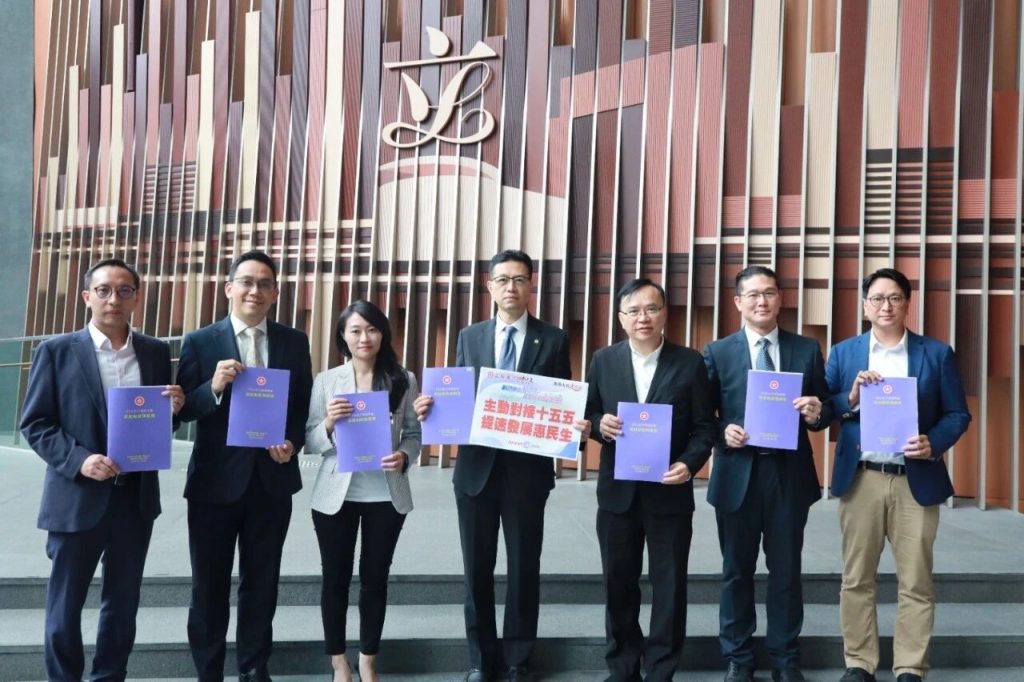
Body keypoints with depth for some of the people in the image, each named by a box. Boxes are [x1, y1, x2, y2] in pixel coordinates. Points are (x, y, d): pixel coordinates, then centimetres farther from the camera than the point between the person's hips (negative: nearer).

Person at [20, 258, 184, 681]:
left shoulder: (156, 352, 6)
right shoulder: (57, 351, -3)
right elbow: (34, 424, -4)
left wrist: (174, 407, -11)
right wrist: (79, 460, -19)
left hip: (136, 496, 3)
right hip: (77, 497, -3)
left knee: (123, 602, 15)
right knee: (65, 603, 10)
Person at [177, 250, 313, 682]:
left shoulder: (295, 342, 3)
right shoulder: (200, 342, -3)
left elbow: (304, 406, 7)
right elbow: (183, 409, -6)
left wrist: (293, 442, -11)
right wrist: (214, 387, -25)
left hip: (272, 480, 2)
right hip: (215, 482, -2)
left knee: (261, 583, 15)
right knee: (210, 586, 11)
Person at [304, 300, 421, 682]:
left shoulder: (403, 380, 0)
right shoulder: (326, 380, -1)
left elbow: (414, 433, 4)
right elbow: (310, 442, -2)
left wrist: (404, 457, -16)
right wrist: (328, 424, -22)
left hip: (386, 496, 0)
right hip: (336, 495, 0)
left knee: (375, 580, 13)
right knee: (335, 579, 11)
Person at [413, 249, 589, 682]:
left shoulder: (553, 339, 2)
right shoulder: (469, 337, 8)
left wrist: (577, 426, -18)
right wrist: (431, 407, -13)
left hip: (527, 468, -2)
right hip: (476, 467, 2)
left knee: (524, 565, 9)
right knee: (477, 567, 11)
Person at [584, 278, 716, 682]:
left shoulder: (690, 363, -2)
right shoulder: (603, 361, 4)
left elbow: (704, 426, -2)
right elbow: (588, 413, 8)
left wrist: (689, 464, -18)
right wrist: (600, 424, -15)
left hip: (670, 492, -2)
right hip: (617, 492, 2)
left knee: (669, 585, 7)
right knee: (618, 584, 12)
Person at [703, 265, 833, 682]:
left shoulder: (807, 350, 5)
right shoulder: (718, 352, 1)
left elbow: (824, 413, 6)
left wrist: (815, 413, -16)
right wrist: (723, 433, -17)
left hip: (789, 475, 1)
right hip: (737, 474, -1)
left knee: (786, 570, 11)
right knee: (737, 570, 11)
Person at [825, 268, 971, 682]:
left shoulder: (937, 353, 5)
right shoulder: (843, 352, 7)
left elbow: (958, 414, 4)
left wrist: (933, 443, -13)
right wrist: (851, 398, -14)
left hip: (917, 481, 0)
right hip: (860, 479, 1)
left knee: (916, 582, 6)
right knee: (856, 579, 7)